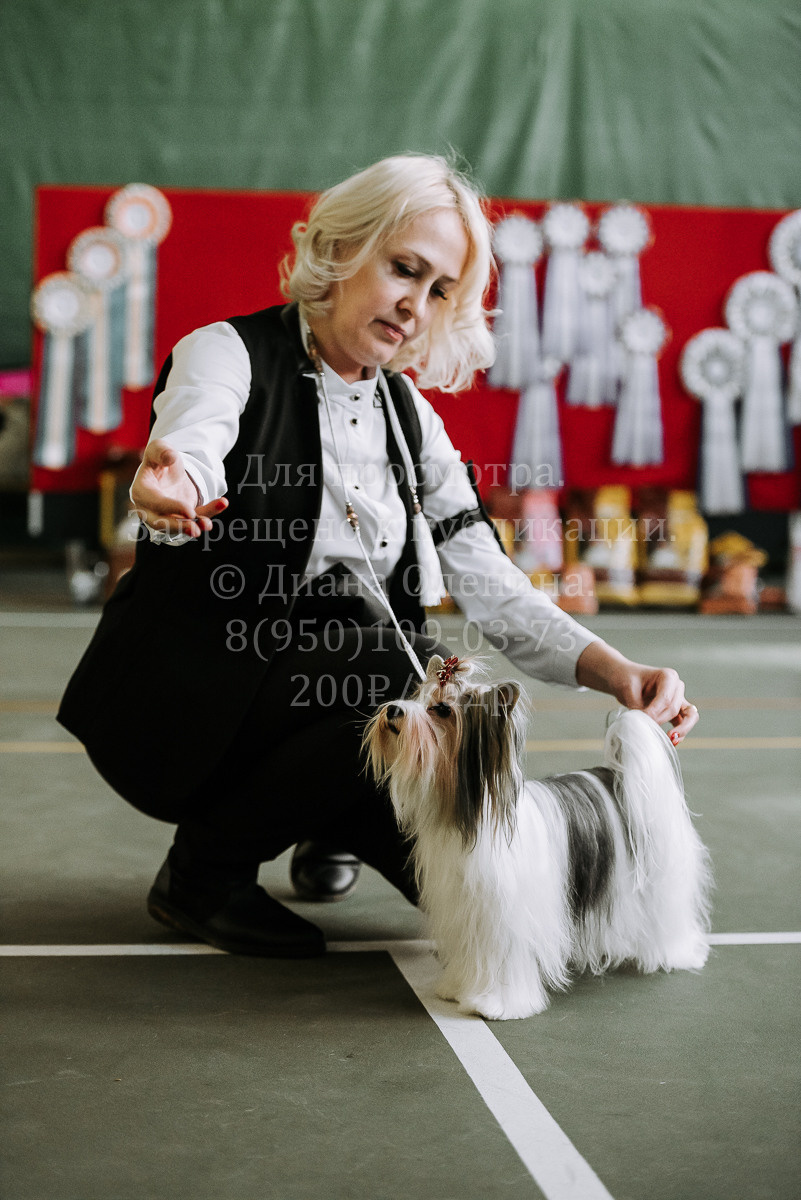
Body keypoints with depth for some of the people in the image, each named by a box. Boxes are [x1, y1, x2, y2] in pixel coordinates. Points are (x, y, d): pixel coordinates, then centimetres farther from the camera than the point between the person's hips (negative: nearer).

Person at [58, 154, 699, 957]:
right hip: (182, 703, -5)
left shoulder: (408, 415, 7)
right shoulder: (228, 354, -10)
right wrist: (170, 489, -60)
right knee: (408, 674, -30)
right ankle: (202, 874, -10)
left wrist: (610, 668, -18)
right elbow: (191, 443, -34)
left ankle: (329, 828, 19)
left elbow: (488, 586, -1)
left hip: (332, 701, 6)